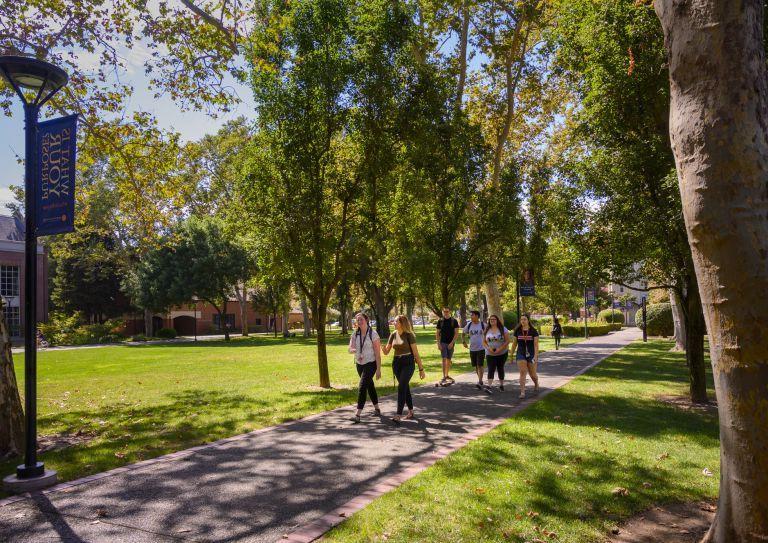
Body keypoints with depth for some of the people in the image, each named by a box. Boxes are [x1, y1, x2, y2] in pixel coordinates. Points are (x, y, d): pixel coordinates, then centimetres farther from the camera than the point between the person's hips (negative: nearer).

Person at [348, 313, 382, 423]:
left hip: (371, 364, -6)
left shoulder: (373, 334, -13)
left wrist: (378, 369, -14)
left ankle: (357, 415, -16)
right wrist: (355, 350, -32)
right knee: (370, 386, 17)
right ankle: (377, 409, 33)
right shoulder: (355, 334, 2)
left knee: (362, 387, -15)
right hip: (359, 364, 6)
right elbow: (350, 349, -8)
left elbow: (377, 353, -12)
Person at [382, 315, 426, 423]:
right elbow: (386, 351, 7)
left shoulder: (409, 335, -10)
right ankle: (411, 411, 27)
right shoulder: (393, 335, 5)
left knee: (401, 387, -15)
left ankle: (398, 415, -17)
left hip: (408, 363, -6)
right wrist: (383, 348, -18)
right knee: (405, 387, 14)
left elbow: (415, 352, -9)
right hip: (396, 363, 6)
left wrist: (421, 369, -8)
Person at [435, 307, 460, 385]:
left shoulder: (454, 321, 0)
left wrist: (452, 342, -13)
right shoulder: (440, 321, 2)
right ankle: (444, 377, -12)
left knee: (449, 360, 9)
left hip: (451, 343, 1)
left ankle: (447, 375, 21)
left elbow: (456, 333, -3)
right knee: (444, 359, -10)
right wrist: (438, 343, -7)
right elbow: (437, 333, 4)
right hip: (443, 343, -1)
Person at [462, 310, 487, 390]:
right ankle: (480, 380, 27)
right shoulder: (469, 325, 2)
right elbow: (463, 333, 16)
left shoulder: (483, 325, -6)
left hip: (481, 348, -4)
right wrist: (464, 342, 5)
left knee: (480, 366, -11)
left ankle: (480, 383, -13)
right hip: (472, 349, 4)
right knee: (475, 366, 11)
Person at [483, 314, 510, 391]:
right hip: (490, 354, 1)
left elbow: (507, 341, -8)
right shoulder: (487, 330, 5)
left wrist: (500, 349, -18)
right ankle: (489, 386, -20)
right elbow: (484, 342, 7)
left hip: (502, 353, -1)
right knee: (491, 369, -11)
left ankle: (501, 385, 26)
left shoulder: (503, 329, -4)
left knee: (500, 369, 11)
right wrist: (488, 348, -12)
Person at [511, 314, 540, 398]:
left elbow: (536, 345, -7)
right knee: (523, 372, -11)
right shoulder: (517, 331, 2)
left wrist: (536, 356, -16)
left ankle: (536, 384, 40)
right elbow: (514, 344, 8)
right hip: (521, 354, 1)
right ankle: (522, 392, -10)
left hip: (531, 355, -1)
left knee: (532, 374, 7)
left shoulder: (534, 331, -4)